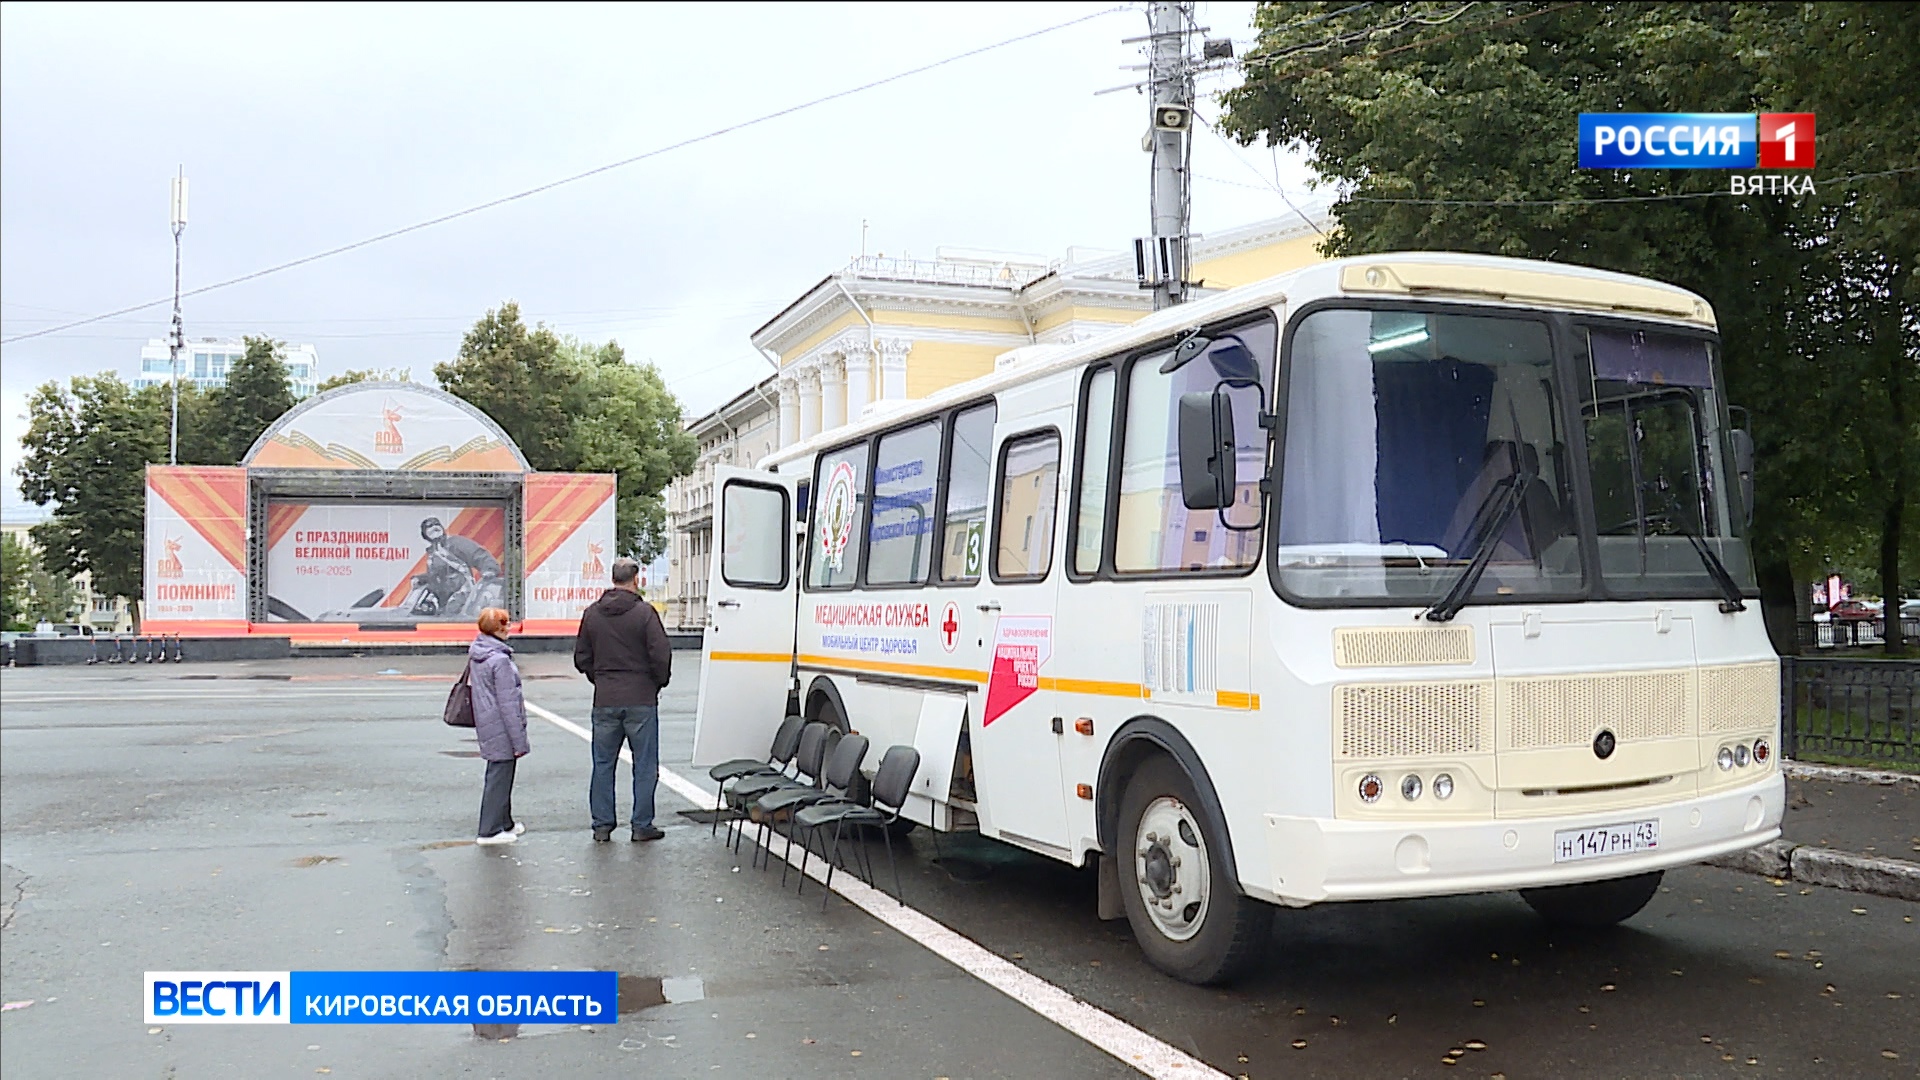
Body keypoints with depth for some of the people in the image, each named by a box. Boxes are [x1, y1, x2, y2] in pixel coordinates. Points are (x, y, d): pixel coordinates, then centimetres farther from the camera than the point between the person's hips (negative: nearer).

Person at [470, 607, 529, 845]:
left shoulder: (475, 654, 7)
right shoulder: (500, 660, -21)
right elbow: (508, 703, -20)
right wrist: (519, 740, -16)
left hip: (486, 724, 9)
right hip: (501, 728, -9)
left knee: (500, 775, 20)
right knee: (499, 777, 0)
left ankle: (505, 823, 31)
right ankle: (489, 831, 6)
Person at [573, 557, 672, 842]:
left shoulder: (591, 614, 4)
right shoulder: (644, 612, -11)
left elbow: (581, 657, 9)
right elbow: (661, 655, -13)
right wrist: (659, 681, 5)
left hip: (604, 701, 4)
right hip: (641, 701, -4)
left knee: (603, 764, 12)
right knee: (645, 764, 6)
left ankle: (602, 825, 16)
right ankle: (642, 825, 10)